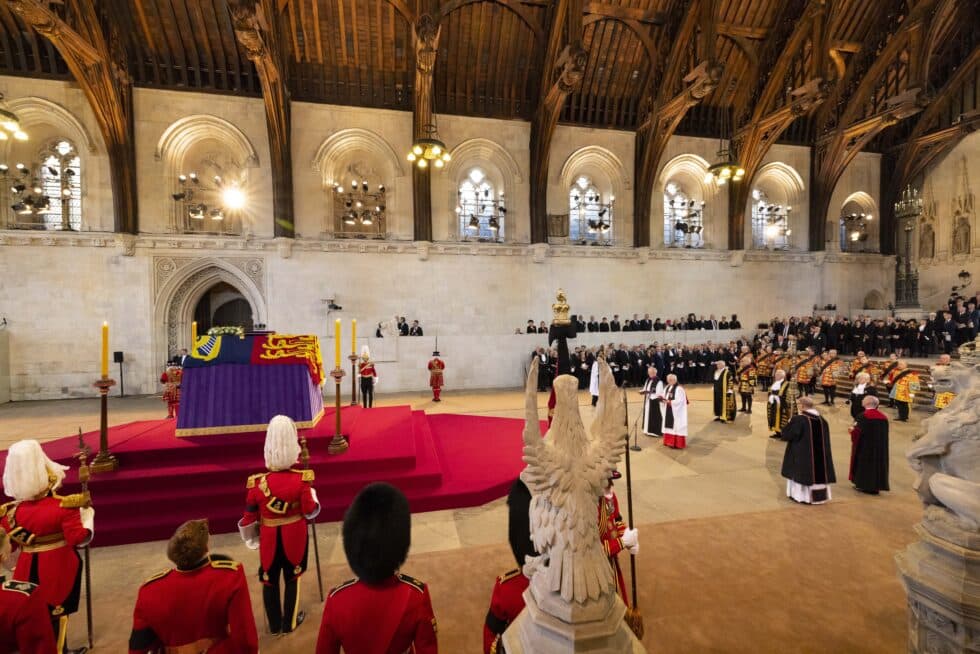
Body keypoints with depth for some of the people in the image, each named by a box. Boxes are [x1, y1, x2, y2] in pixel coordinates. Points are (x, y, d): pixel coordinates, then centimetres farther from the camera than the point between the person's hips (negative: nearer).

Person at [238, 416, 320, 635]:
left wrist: (252, 538, 13)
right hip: (294, 537, -1)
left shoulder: (256, 482, -16)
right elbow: (310, 511, -16)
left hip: (269, 539, 1)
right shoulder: (301, 479, -23)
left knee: (269, 581, 20)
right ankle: (290, 622, 33)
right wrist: (311, 495, 3)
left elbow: (250, 517, -5)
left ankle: (274, 624, 35)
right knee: (292, 578, 19)